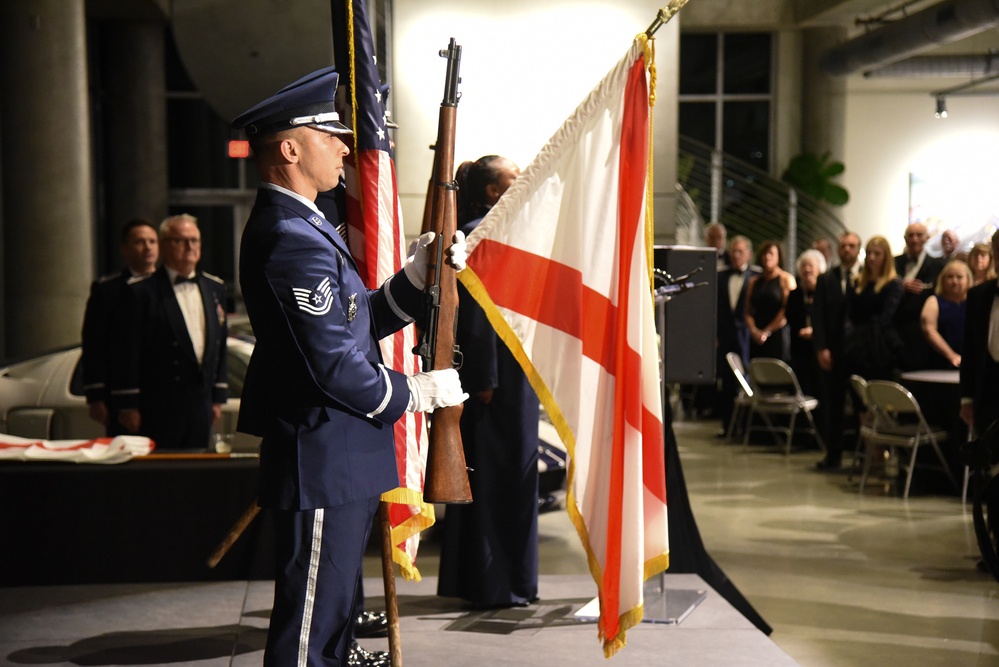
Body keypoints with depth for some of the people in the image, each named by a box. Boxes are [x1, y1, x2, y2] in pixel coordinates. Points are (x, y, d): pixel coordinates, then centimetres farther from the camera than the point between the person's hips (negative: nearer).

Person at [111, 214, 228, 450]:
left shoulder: (215, 288, 13)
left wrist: (218, 396, 13)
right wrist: (128, 405, -10)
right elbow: (129, 351, -7)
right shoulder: (142, 291, -5)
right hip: (158, 408, -5)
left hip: (201, 405, 5)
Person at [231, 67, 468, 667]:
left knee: (337, 592, 26)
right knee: (313, 610, 1)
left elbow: (360, 320, 15)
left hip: (340, 459, 11)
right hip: (323, 465, -11)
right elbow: (336, 367, -24)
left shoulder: (304, 226, 13)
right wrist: (416, 393, -10)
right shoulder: (291, 241, -22)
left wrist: (420, 273, 4)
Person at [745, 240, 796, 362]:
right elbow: (748, 311, 12)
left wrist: (767, 331, -9)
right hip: (757, 338, 4)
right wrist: (754, 330, -6)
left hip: (778, 335, -4)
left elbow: (787, 310, -6)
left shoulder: (786, 279, 2)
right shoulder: (754, 281, 16)